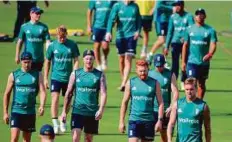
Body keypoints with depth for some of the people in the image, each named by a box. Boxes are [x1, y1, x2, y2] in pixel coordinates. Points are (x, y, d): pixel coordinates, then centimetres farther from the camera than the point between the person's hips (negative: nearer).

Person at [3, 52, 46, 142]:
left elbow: (42, 92, -7)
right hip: (16, 111, -2)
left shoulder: (37, 75, 3)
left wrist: (42, 106, -25)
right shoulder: (13, 75, 2)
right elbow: (7, 94, 6)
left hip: (30, 112, 2)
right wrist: (5, 113, 2)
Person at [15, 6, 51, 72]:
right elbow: (20, 42, 2)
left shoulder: (44, 27, 1)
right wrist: (17, 56, -2)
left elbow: (47, 41, -3)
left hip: (39, 58, 1)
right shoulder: (24, 27, 0)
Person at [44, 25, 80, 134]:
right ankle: (55, 124, -16)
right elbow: (47, 62, 5)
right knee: (55, 98, -15)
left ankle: (63, 121, 33)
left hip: (68, 78, 2)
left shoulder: (72, 45, -2)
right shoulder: (52, 45, -2)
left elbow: (76, 61, 3)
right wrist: (45, 78, 4)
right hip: (56, 77, -2)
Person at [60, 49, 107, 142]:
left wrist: (101, 110, -22)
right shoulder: (75, 74, 4)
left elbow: (103, 93, -7)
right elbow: (68, 94, 8)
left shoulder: (100, 75, 1)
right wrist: (64, 112, 5)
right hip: (77, 111, 0)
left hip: (92, 113, 0)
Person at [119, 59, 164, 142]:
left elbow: (160, 103, 2)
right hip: (134, 119, -1)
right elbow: (124, 102, 7)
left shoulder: (154, 83, 2)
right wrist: (121, 121, 3)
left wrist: (160, 120, -8)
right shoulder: (130, 83, 4)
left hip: (149, 120, 1)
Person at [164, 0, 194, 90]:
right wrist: (166, 46, 9)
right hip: (175, 42, 2)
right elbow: (170, 32, 12)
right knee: (175, 64, -4)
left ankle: (183, 82, 17)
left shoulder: (188, 16, -2)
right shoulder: (173, 17, 8)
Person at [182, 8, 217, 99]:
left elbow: (213, 45, -11)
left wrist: (210, 54, -33)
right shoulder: (190, 29, 5)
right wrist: (183, 62, 7)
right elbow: (185, 45, 10)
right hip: (192, 62, 0)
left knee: (201, 84, 13)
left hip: (204, 62, 0)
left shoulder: (210, 30, -1)